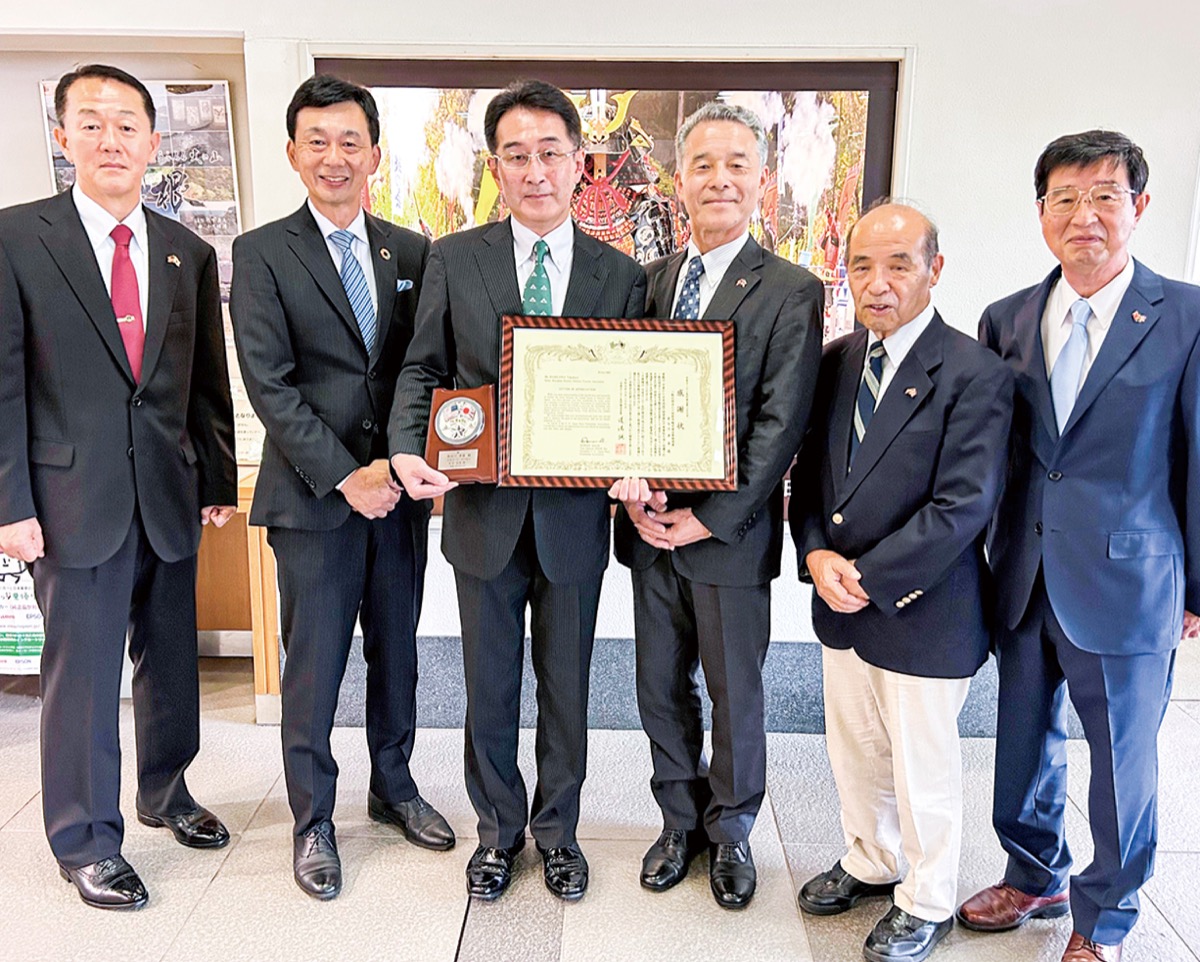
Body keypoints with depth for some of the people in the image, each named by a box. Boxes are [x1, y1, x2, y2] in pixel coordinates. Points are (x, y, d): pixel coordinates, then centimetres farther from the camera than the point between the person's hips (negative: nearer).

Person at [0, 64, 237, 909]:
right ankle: (87, 842, 23)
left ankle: (167, 794, 37)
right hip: (75, 495, -4)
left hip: (171, 492, 4)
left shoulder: (189, 252, 8)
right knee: (82, 672, 6)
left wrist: (220, 481, 9)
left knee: (171, 659, 15)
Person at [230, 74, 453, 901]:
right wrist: (343, 475, -15)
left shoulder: (413, 253, 9)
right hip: (312, 495, -3)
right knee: (314, 665, 5)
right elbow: (269, 382, -9)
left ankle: (394, 786, 34)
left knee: (396, 649, 15)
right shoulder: (262, 253, -2)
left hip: (399, 490, 4)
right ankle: (313, 820, 24)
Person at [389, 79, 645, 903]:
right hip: (485, 509, 0)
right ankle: (498, 829, 37)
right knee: (490, 686, 15)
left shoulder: (621, 276, 0)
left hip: (575, 516, 0)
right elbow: (424, 370, 3)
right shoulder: (454, 259, 0)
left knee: (566, 686, 15)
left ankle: (557, 829, 37)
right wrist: (408, 450, -15)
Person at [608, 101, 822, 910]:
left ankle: (731, 831, 35)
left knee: (736, 695, 12)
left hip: (730, 535, -4)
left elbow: (780, 425, -12)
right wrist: (630, 482, -11)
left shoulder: (792, 292, -7)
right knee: (661, 691, 15)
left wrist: (710, 519, -15)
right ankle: (682, 822, 37)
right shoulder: (650, 280, 8)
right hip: (651, 528, 4)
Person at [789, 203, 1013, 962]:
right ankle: (870, 863, 46)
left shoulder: (976, 376, -16)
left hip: (925, 612, -6)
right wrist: (817, 555, -8)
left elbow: (962, 508, -20)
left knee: (923, 766, 11)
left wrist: (868, 578, -18)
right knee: (854, 753, 21)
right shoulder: (836, 360, 5)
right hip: (844, 607, 6)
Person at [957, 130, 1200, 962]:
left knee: (1123, 759, 12)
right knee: (1027, 741, 18)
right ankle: (1035, 877, 42)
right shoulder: (1006, 320, 3)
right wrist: (988, 556, 4)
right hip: (1022, 577, 4)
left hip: (1126, 582, -3)